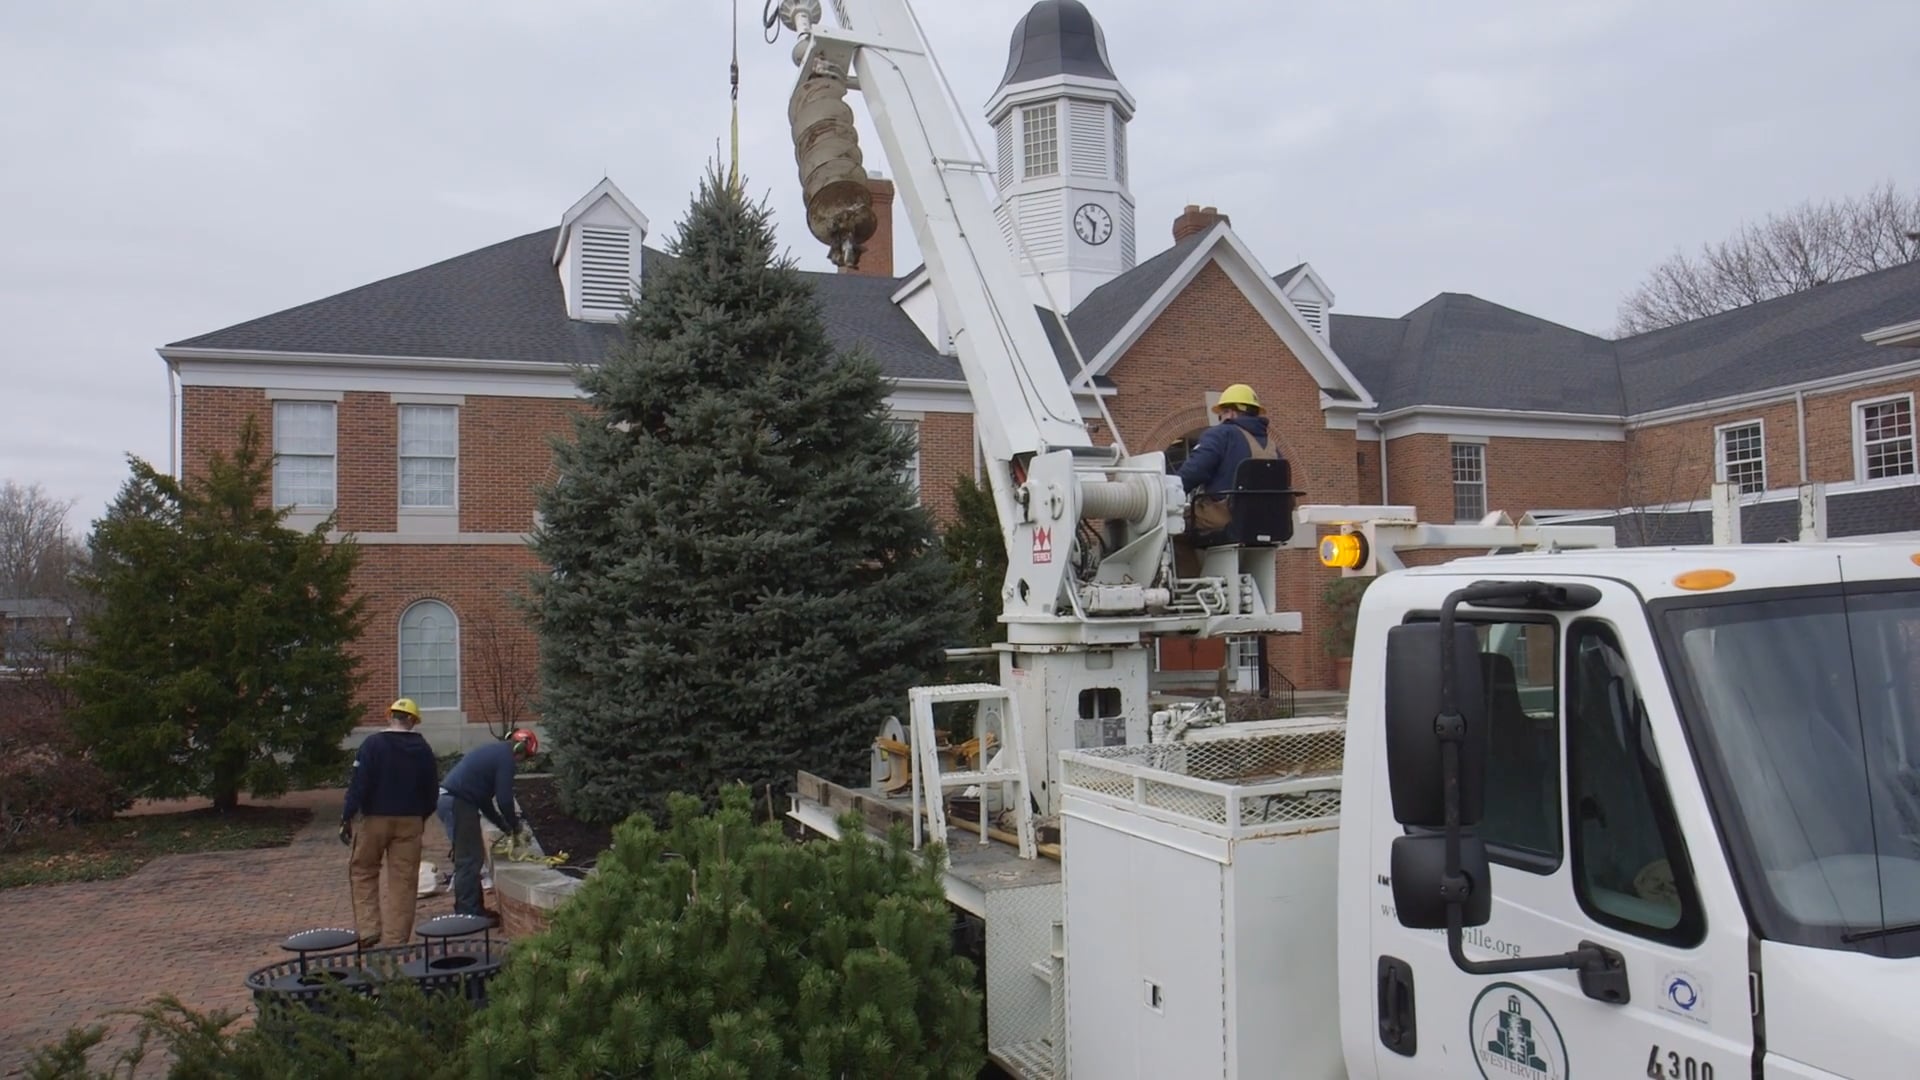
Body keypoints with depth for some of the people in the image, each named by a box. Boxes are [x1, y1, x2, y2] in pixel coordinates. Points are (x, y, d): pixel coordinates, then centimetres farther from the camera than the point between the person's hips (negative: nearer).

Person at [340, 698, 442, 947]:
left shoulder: (373, 744, -9)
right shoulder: (422, 749, 2)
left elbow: (359, 784, -14)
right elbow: (432, 788, 8)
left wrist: (347, 817, -8)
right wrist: (423, 816, 22)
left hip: (375, 819, -2)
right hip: (410, 821, 3)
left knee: (363, 872, 14)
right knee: (404, 879, 6)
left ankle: (368, 930, 4)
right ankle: (399, 938, 9)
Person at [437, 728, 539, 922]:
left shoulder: (494, 752, 21)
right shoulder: (505, 758, -9)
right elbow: (504, 799, -11)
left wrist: (503, 825, 27)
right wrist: (514, 825, 6)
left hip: (448, 799, 10)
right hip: (457, 804, -10)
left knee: (473, 857, 16)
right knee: (469, 860, -5)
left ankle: (473, 909, 23)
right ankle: (468, 914, -1)